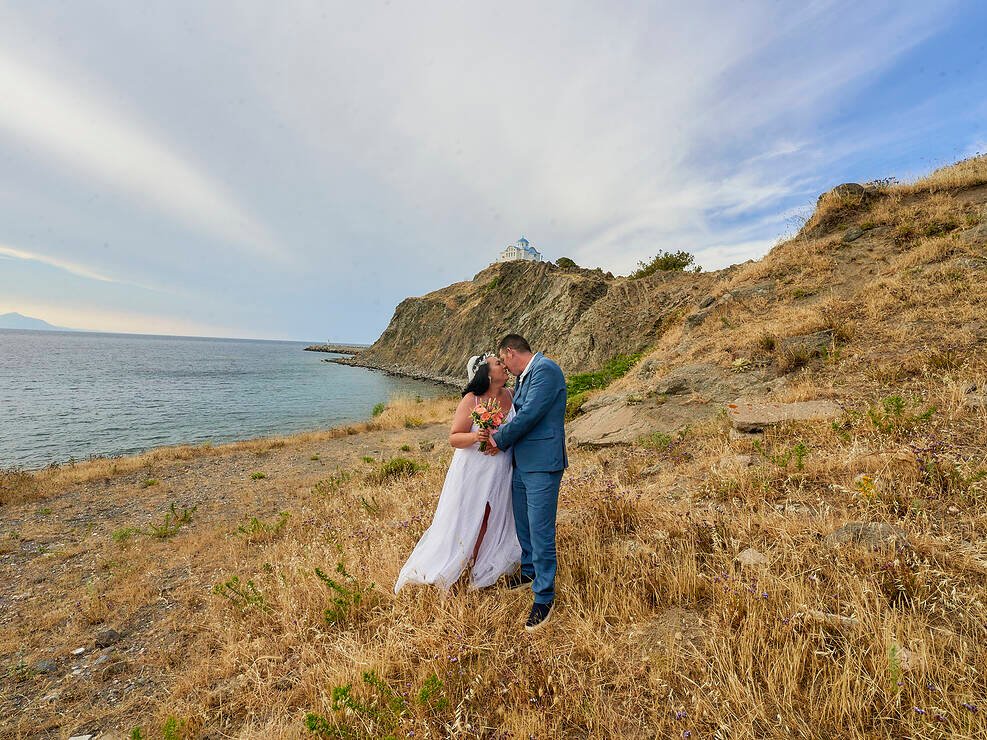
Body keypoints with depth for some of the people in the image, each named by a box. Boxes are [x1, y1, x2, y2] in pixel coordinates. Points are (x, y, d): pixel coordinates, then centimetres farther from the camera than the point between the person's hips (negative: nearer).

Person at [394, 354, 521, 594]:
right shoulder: (471, 400, -17)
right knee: (461, 524, 7)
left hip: (500, 473, 5)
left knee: (487, 523, 17)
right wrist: (476, 436, -34)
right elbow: (454, 438, -15)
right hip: (473, 472, -5)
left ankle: (480, 574, 38)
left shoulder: (509, 395, -1)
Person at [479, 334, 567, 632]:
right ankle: (529, 571, 45)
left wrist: (501, 439, -8)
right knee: (523, 523, 22)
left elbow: (530, 414, -21)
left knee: (540, 531, -1)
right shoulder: (522, 377, 14)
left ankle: (544, 596, 18)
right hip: (521, 463, 10)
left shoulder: (545, 369, -16)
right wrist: (499, 434, -3)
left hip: (542, 464, -10)